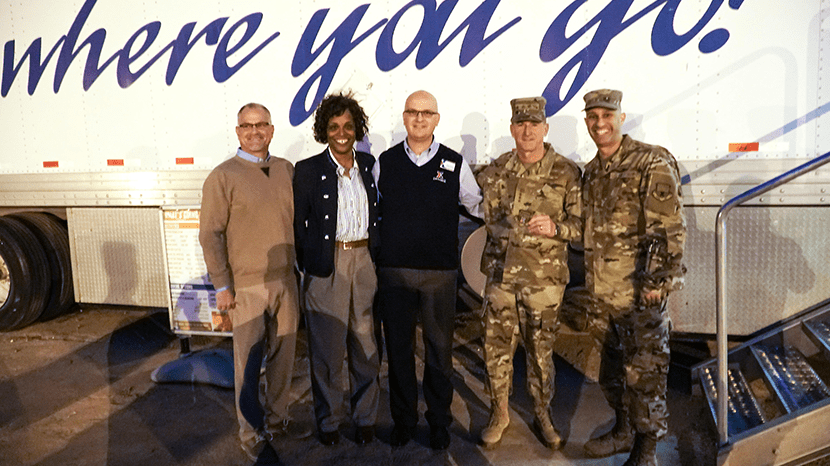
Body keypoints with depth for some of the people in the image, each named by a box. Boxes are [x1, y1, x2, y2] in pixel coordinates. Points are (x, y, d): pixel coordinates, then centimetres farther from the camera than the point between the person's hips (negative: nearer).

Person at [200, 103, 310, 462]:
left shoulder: (287, 170, 9)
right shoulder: (223, 176, -4)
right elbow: (210, 235, -6)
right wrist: (222, 286, -10)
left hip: (285, 281, 4)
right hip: (246, 286, -4)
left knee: (283, 354, 13)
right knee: (249, 361, 4)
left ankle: (277, 418, 31)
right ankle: (251, 432, 21)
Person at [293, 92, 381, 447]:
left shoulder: (368, 165, 8)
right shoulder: (308, 170, -3)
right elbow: (297, 224, 0)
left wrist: (376, 256, 8)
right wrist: (308, 266, -3)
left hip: (365, 261, 3)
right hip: (326, 267, -3)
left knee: (366, 344, 9)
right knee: (327, 347, 7)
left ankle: (365, 416, 27)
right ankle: (329, 420, 26)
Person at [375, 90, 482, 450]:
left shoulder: (455, 164, 2)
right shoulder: (385, 162, 5)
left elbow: (479, 205, 14)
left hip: (440, 272, -1)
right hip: (393, 271, 1)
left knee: (439, 348, 9)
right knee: (398, 347, 10)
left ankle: (439, 421, 27)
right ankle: (403, 420, 28)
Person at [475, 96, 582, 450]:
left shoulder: (567, 173, -2)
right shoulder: (496, 171, 5)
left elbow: (580, 224, -3)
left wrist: (554, 228, -20)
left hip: (544, 278, -2)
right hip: (501, 274, 2)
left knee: (541, 351, 9)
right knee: (496, 348, 8)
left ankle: (542, 415, 30)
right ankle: (499, 413, 27)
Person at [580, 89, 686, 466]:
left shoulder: (652, 164, -10)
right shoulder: (591, 171, 12)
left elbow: (670, 229, -14)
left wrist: (658, 280, -18)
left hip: (639, 292, -7)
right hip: (601, 292, 7)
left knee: (643, 370, 1)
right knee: (612, 364, 18)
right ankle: (623, 430, 36)